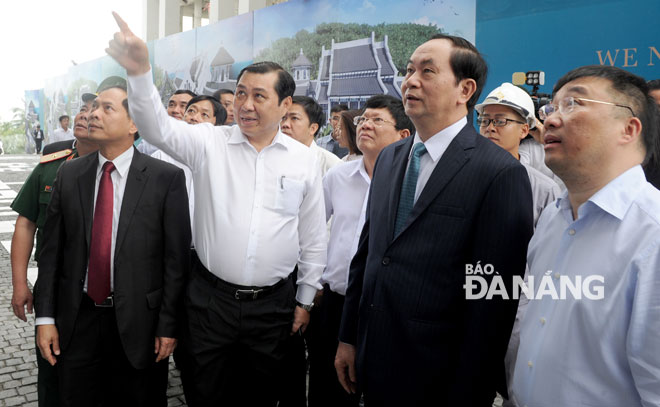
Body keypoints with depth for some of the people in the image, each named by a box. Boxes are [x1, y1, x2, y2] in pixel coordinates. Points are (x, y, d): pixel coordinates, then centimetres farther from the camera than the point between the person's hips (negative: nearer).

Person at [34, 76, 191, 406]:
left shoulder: (167, 177, -9)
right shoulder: (69, 174, 3)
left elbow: (177, 256, -9)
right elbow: (52, 249, 5)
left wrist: (168, 324, -8)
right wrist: (45, 317, 2)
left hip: (138, 321, -3)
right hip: (76, 320, 3)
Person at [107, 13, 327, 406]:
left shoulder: (304, 159, -1)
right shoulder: (209, 143, -1)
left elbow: (313, 237, 3)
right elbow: (158, 127, -16)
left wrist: (305, 299, 6)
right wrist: (141, 72, -33)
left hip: (273, 303, 1)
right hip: (211, 298, 0)